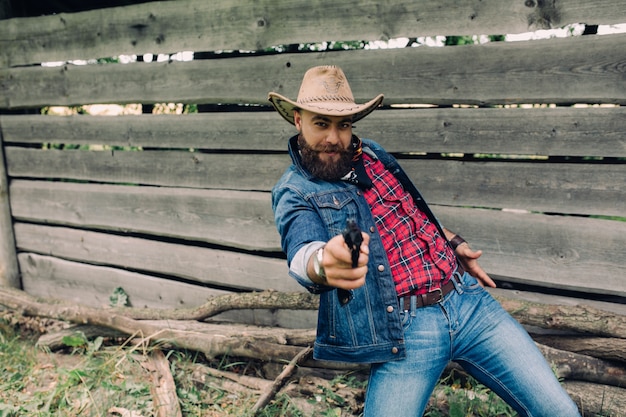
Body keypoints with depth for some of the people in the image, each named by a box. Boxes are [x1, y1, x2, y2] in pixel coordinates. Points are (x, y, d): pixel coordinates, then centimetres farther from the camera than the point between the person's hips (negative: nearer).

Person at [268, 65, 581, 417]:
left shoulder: (372, 153, 13)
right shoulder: (294, 192, -4)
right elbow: (301, 249, -26)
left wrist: (454, 243, 17)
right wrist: (323, 263, -47)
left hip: (467, 299, 5)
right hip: (403, 330, -4)